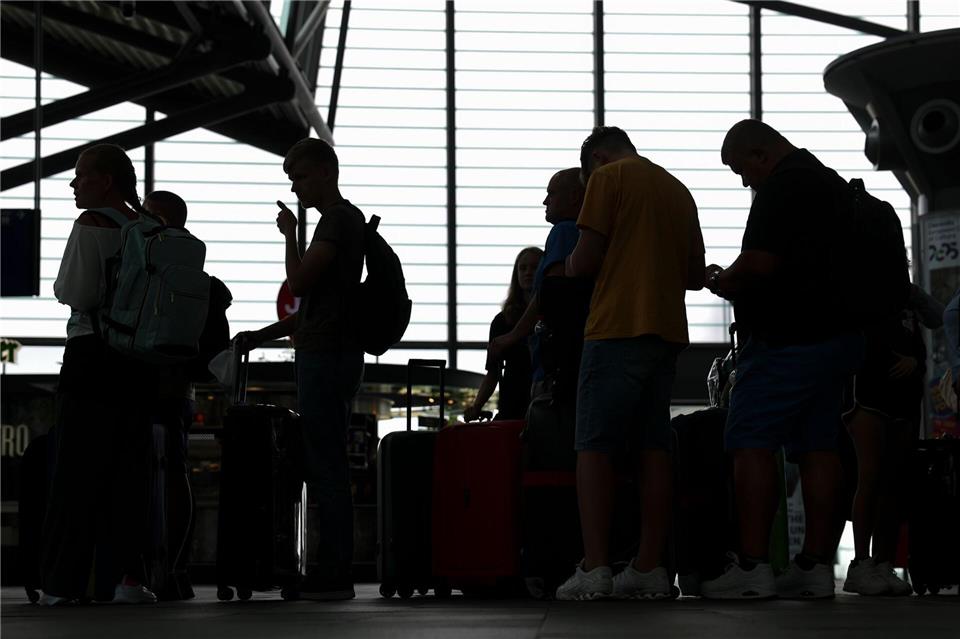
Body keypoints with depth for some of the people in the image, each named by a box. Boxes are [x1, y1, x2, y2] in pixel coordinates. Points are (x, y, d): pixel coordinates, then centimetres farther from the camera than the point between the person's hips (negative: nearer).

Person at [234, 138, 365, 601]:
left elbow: (299, 282, -18)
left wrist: (289, 235, -3)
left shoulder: (341, 218, -9)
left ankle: (335, 575, -10)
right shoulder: (338, 220, 23)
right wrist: (260, 336, 21)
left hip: (327, 355, -10)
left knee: (325, 464, -10)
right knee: (323, 464, 10)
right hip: (327, 356, 10)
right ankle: (330, 570, 12)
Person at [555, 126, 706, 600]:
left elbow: (586, 259, -8)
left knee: (594, 446, -6)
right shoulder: (678, 190, 18)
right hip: (667, 330, 6)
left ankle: (594, 568, -16)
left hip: (617, 328, -6)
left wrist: (569, 268, 13)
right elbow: (695, 275, 18)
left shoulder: (607, 178, -2)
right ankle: (650, 569, 2)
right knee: (653, 446, 6)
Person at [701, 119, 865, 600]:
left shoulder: (781, 187, -12)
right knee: (818, 446, 7)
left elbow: (760, 262, -21)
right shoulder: (833, 183, 19)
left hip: (787, 339, -9)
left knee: (752, 444, -6)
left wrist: (722, 282, -2)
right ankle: (816, 565, 6)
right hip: (838, 334, 9)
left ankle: (752, 568, -11)